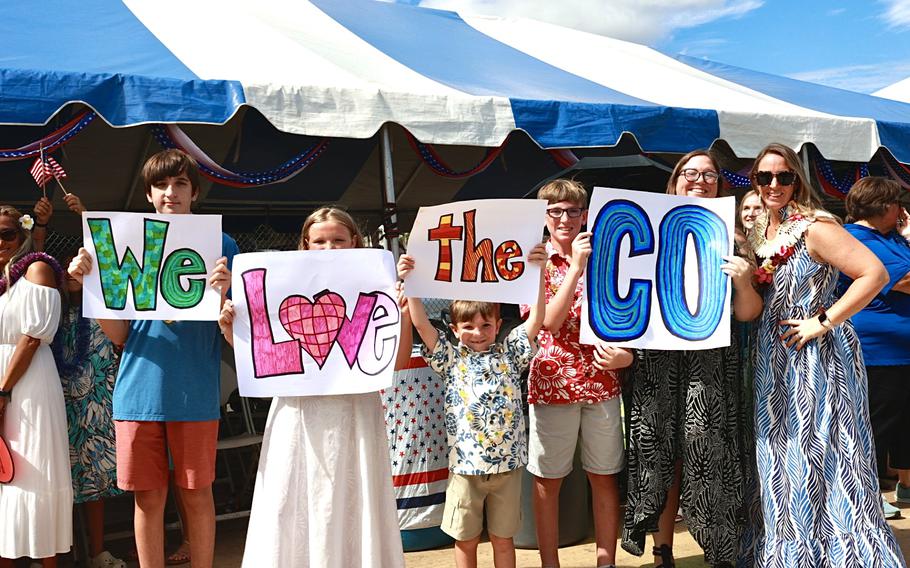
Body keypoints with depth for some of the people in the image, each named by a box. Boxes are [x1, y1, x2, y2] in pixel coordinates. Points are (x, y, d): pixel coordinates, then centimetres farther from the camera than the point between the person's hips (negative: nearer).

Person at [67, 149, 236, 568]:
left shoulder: (221, 245, 2)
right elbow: (118, 335, 5)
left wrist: (224, 293, -23)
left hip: (195, 392, -2)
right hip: (139, 389, 2)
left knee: (196, 494, 6)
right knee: (148, 497, 8)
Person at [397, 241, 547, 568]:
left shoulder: (509, 353, 4)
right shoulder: (452, 359, 2)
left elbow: (536, 320, -6)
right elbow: (421, 324, -7)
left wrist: (537, 272, -15)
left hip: (507, 465, 0)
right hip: (465, 466, 0)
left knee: (502, 539, 12)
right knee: (465, 541, 11)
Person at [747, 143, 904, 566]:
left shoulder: (814, 228, -13)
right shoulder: (758, 232, 10)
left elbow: (875, 273, -21)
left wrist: (824, 321, -20)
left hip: (816, 356, -8)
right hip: (773, 358, 8)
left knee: (821, 459, -4)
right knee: (780, 464, 14)